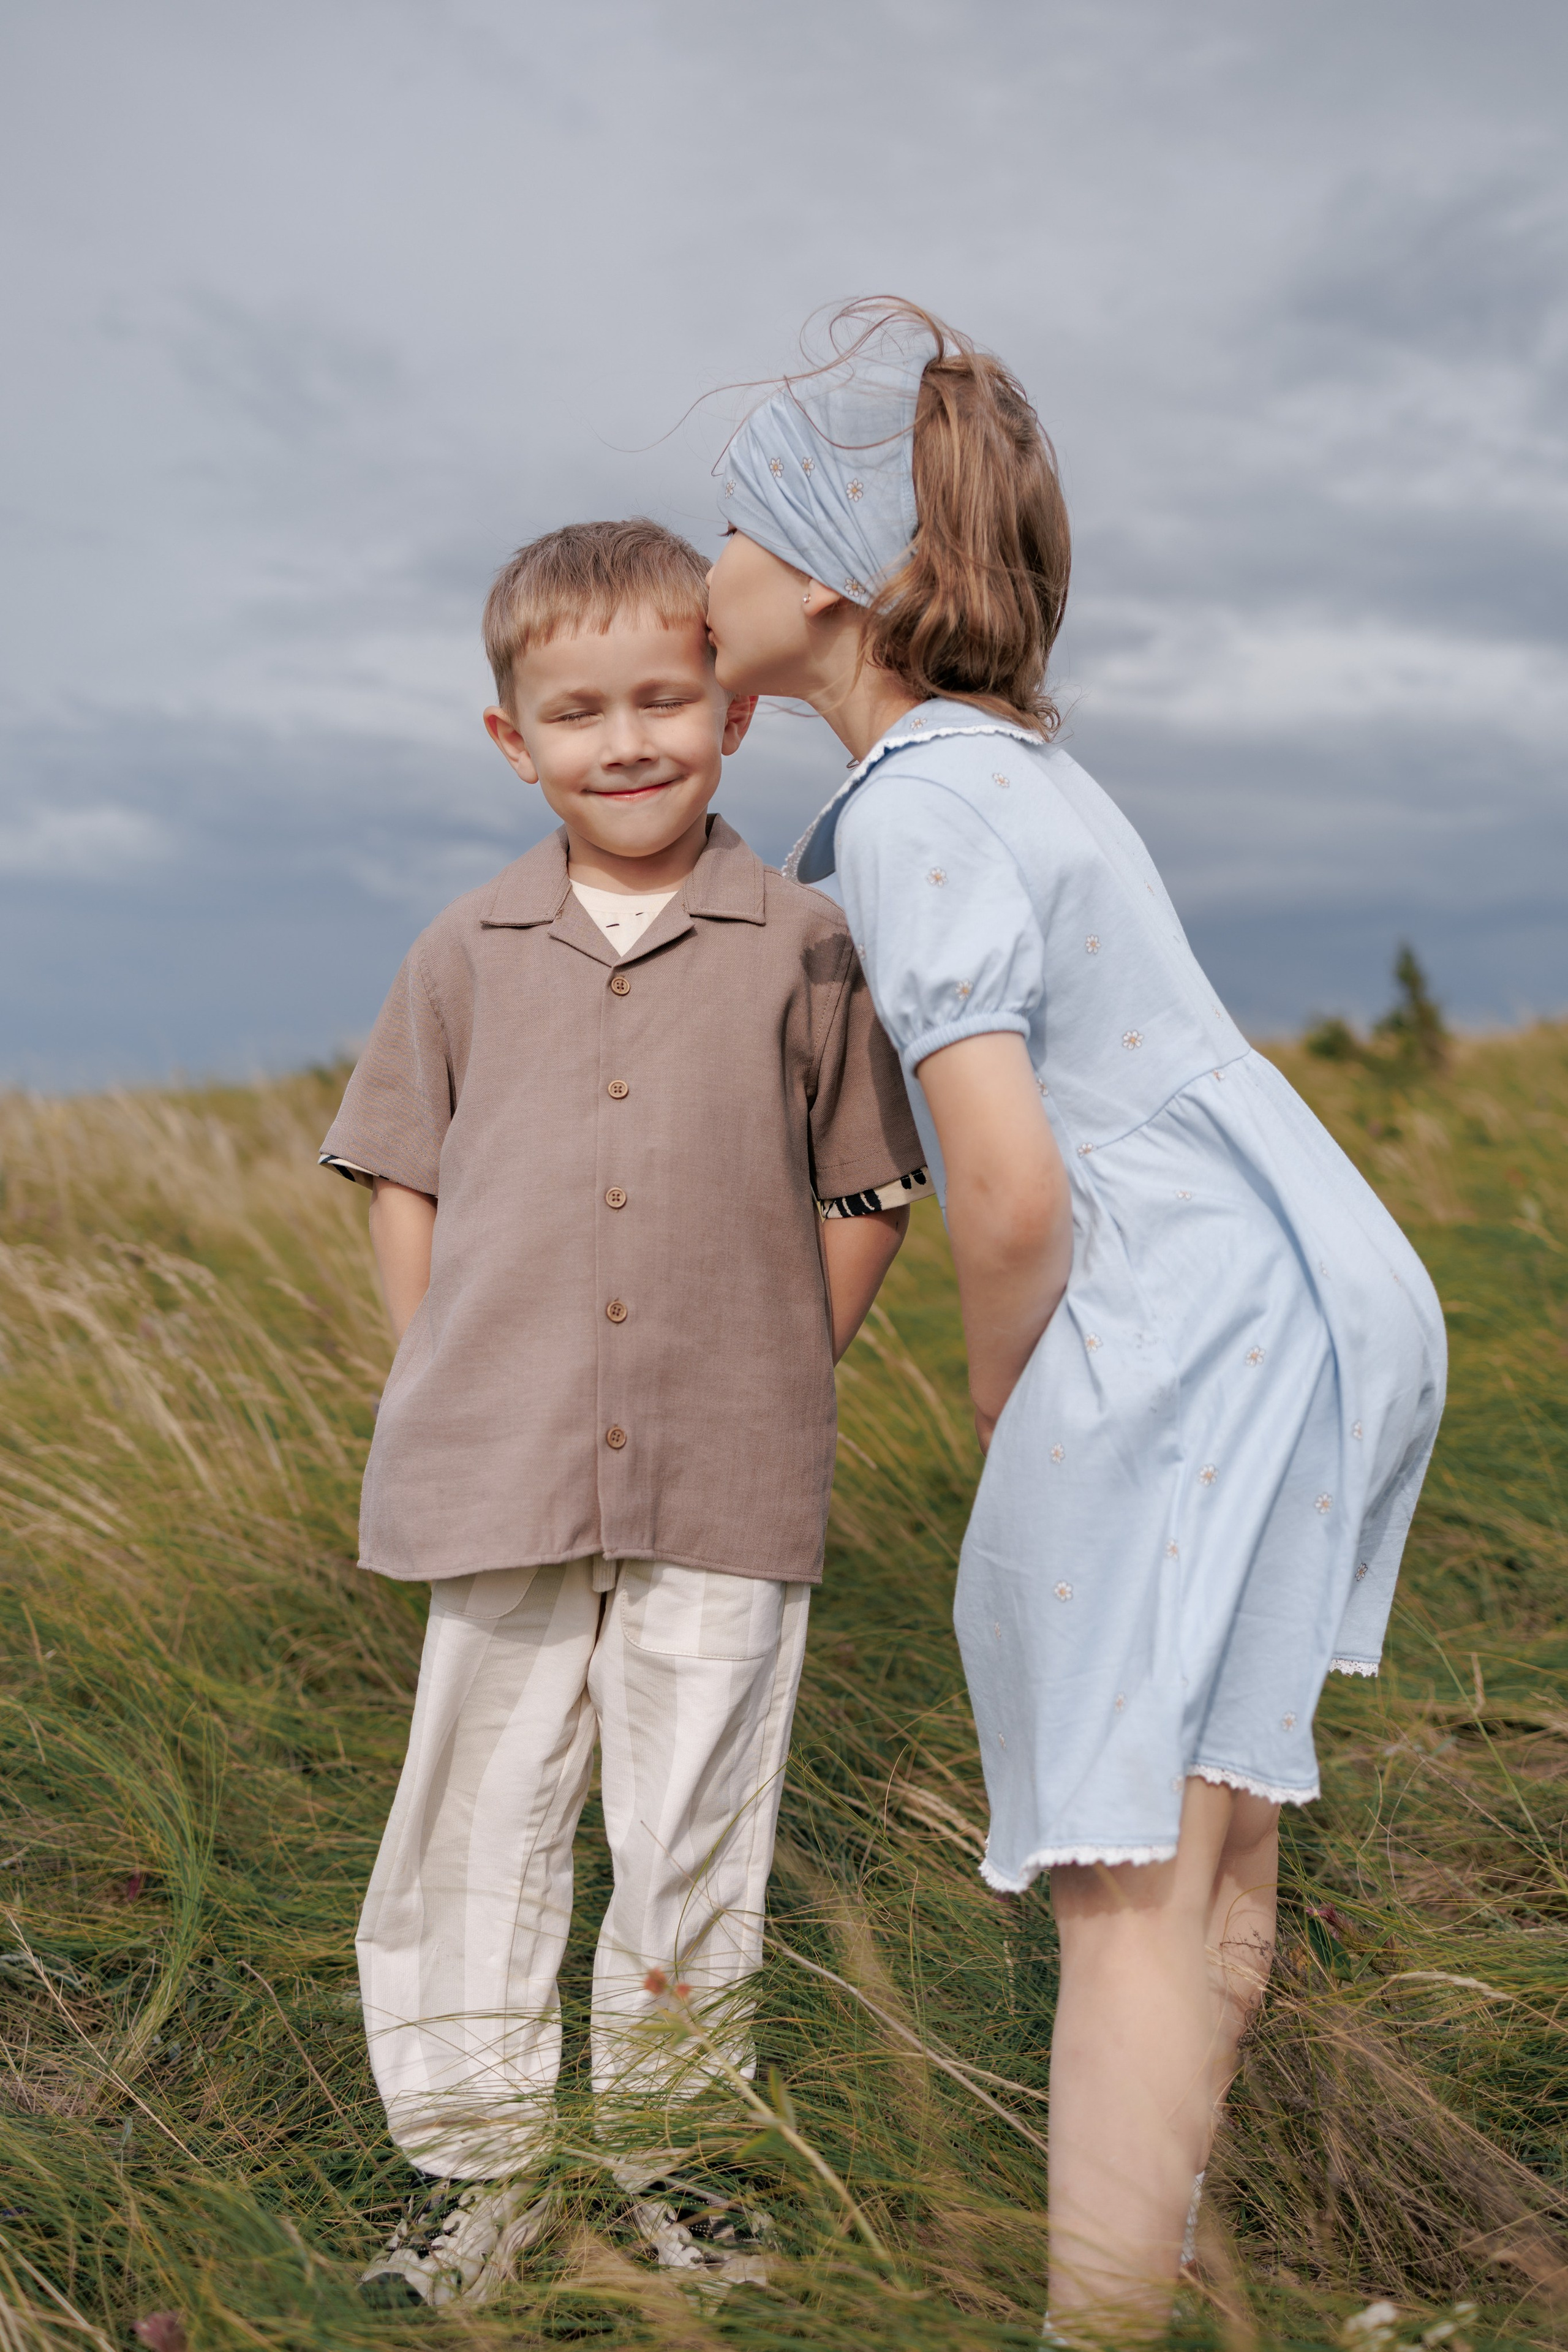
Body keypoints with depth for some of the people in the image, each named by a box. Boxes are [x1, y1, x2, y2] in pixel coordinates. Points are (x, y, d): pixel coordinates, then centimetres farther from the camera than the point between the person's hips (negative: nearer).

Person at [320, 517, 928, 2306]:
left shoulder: (803, 949, 0)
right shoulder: (467, 957, 6)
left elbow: (869, 1197, 6)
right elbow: (400, 1178, 13)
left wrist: (774, 1382, 0)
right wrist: (444, 1400, 6)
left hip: (726, 1489, -1)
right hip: (503, 1485, 2)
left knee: (694, 1834, 10)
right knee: (480, 1820, 9)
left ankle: (670, 2154, 30)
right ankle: (473, 2170, 26)